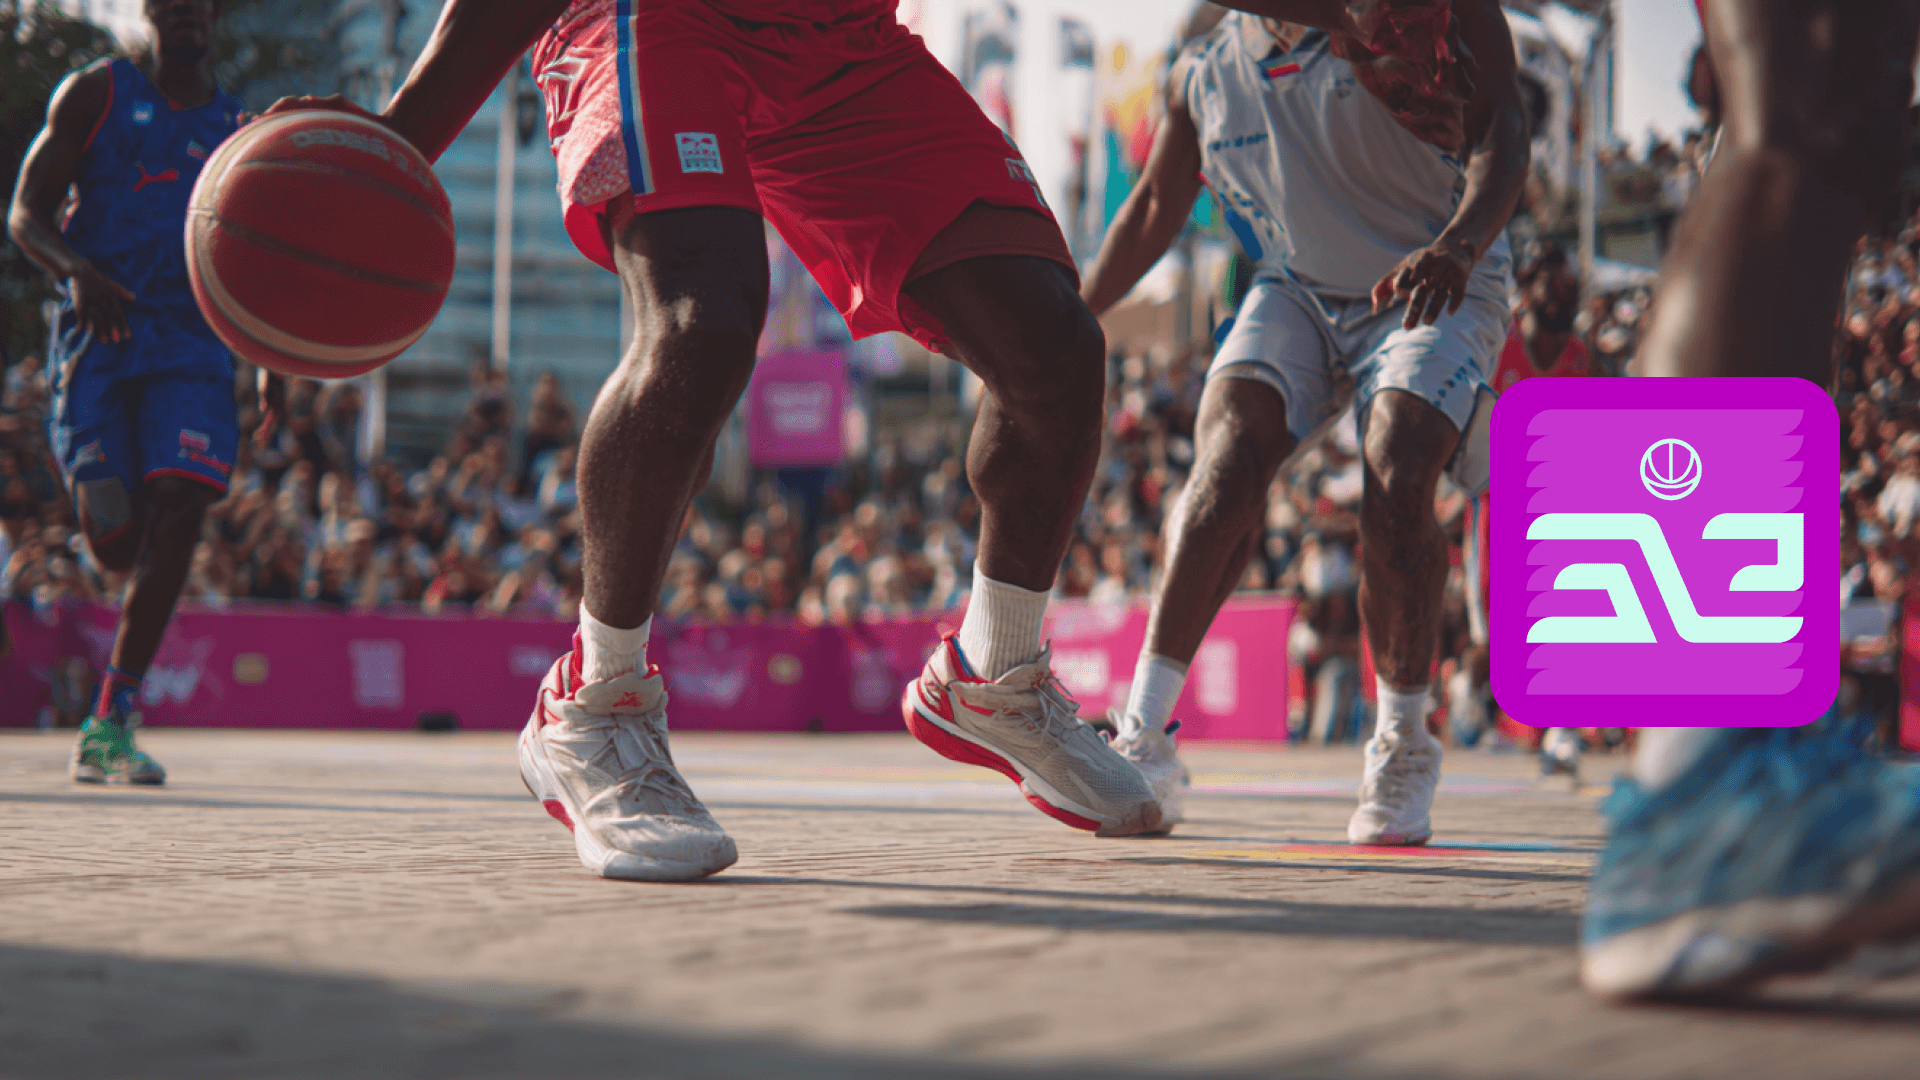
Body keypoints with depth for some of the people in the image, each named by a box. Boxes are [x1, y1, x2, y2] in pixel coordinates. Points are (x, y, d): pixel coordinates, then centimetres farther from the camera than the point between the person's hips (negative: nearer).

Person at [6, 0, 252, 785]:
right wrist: (76, 271, -17)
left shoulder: (240, 129, 16)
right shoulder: (96, 94, 7)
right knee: (115, 539, -9)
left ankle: (109, 725, -15)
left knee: (177, 513, -18)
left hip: (192, 344, 2)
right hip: (98, 337, -2)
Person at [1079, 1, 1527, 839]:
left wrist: (1458, 245, -47)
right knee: (1227, 461, -23)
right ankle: (1142, 744, -23)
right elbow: (1156, 207, 13)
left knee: (1394, 486, -26)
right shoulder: (1206, 72, -2)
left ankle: (1403, 754, -6)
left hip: (1436, 290, -3)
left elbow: (1501, 135, -27)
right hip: (1298, 294, 4)